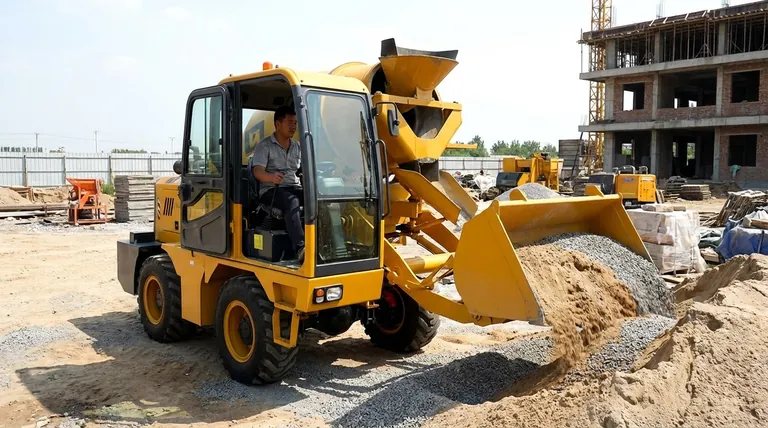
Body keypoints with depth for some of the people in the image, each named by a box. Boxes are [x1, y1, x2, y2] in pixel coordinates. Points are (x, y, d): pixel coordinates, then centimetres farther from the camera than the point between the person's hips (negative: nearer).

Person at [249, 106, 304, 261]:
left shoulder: (298, 147, 22)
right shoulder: (264, 146, 5)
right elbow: (257, 171, -10)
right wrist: (271, 177, -34)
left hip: (295, 188, 5)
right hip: (271, 190, -4)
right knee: (292, 201, -39)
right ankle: (300, 247, -54)